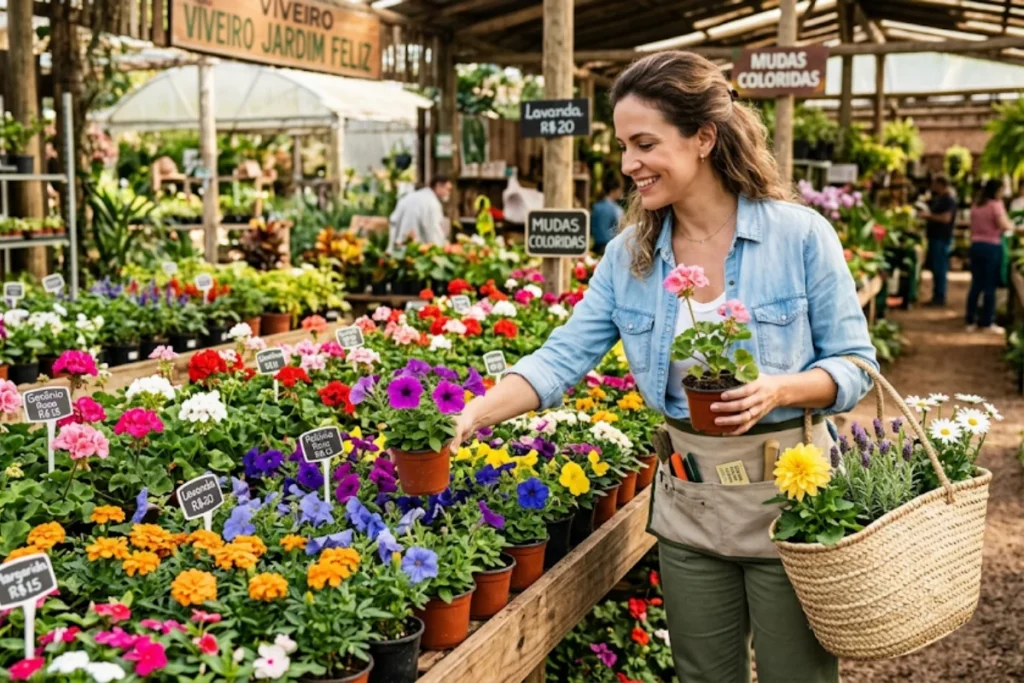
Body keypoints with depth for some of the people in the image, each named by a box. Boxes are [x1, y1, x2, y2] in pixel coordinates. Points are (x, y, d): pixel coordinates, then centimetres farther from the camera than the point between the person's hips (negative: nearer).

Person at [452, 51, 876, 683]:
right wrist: (473, 414, -18)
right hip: (688, 503, 4)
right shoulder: (630, 253, -1)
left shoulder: (801, 235, -12)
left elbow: (855, 364, -7)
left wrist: (779, 390, -27)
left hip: (788, 494, -3)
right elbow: (565, 356, -5)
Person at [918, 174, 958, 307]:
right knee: (935, 268, 12)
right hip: (935, 237, 10)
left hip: (942, 238, -10)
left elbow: (946, 218, -23)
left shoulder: (949, 199, -13)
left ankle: (939, 298, -5)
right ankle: (937, 297, 18)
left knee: (939, 268, -8)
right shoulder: (938, 198, 18)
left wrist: (929, 215, -17)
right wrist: (926, 214, 12)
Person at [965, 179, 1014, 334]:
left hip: (976, 245, 6)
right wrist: (1012, 226, 0)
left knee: (976, 284, 9)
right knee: (990, 286, 1)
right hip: (992, 246, -6)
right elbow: (1004, 225, -18)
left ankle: (971, 321, 11)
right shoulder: (996, 204, -10)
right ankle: (987, 323, 5)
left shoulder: (976, 205, 11)